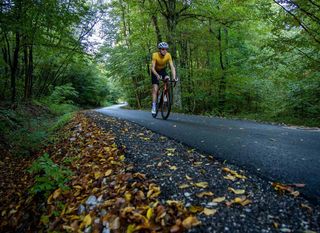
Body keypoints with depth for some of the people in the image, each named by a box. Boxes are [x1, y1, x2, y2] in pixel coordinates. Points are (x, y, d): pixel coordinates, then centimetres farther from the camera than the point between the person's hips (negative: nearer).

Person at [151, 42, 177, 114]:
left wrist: (174, 77, -41)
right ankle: (154, 106, -4)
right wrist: (157, 75, -51)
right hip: (155, 72, -2)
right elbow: (152, 68, -34)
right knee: (155, 89, -11)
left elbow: (172, 67, -27)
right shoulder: (155, 55, -29)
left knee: (167, 79, -29)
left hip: (163, 70, 3)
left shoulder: (168, 55, -22)